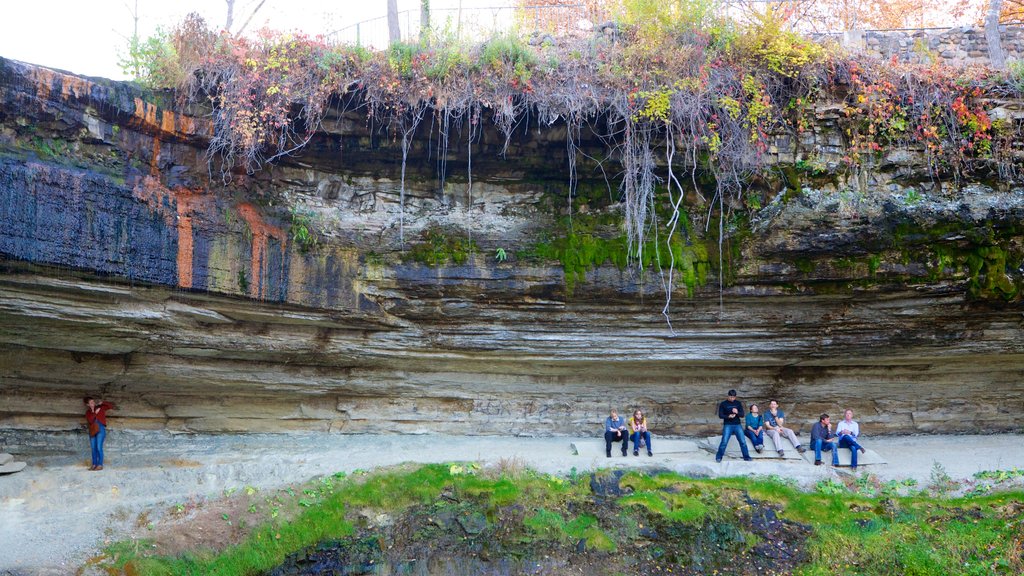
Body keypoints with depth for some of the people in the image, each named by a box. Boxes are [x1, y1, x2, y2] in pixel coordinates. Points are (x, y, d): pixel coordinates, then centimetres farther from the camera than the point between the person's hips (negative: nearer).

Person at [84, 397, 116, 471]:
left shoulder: (100, 407, 4)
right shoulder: (88, 412, 9)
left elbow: (111, 406, 0)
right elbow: (89, 421, -7)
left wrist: (102, 403, -9)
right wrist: (95, 413, -16)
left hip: (100, 429, -4)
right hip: (92, 431, 4)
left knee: (99, 447, -11)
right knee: (93, 448, 5)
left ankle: (100, 465, -11)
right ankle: (94, 464, 11)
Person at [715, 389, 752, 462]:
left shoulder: (738, 403, 7)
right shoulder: (723, 404, 1)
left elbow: (742, 415, 4)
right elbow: (720, 415, -2)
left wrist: (737, 412, -18)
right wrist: (728, 416, -19)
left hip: (737, 425, 2)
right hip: (727, 425, -2)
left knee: (743, 442, -3)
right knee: (724, 442, -9)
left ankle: (746, 457, 8)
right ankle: (718, 457, 1)